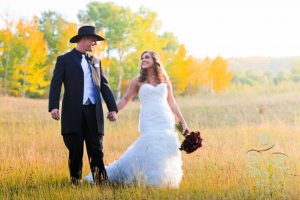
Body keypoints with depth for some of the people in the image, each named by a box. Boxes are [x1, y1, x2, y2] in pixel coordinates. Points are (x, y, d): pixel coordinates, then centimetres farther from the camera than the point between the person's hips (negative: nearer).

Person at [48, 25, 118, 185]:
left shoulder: (95, 62, 20)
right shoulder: (64, 60, 5)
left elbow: (104, 86, 18)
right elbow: (55, 85, -3)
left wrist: (113, 108, 8)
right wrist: (53, 107, -17)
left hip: (94, 112, 4)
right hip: (73, 113, -4)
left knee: (96, 151, 0)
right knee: (75, 151, 0)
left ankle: (102, 183, -1)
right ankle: (75, 183, 8)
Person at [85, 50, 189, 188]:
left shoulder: (164, 80, 15)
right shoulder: (138, 81, 10)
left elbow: (172, 103, 17)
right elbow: (125, 99, 12)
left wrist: (182, 121, 12)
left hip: (166, 121, 2)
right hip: (149, 121, -2)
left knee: (166, 150, -5)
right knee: (151, 149, -17)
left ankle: (164, 181, 4)